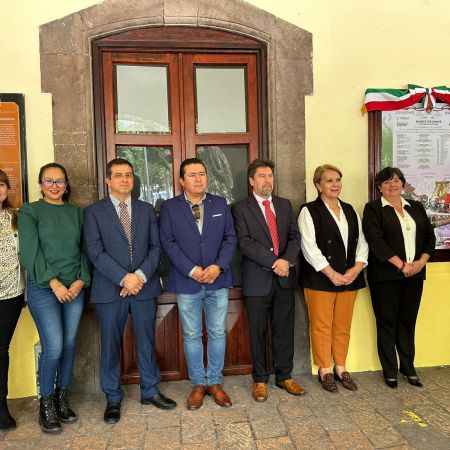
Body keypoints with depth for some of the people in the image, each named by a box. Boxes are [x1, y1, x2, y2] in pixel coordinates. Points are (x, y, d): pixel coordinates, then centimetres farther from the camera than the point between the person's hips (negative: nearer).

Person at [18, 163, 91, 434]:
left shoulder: (77, 213, 10)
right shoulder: (30, 211, 1)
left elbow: (84, 249, 8)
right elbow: (30, 252, -8)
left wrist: (81, 280, -6)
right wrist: (53, 282, -14)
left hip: (76, 288, 4)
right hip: (44, 288, -3)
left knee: (69, 344, 8)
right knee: (53, 346, -7)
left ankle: (63, 397, 26)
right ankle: (46, 402, 15)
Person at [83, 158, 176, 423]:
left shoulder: (147, 210, 9)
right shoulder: (94, 212, 1)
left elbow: (156, 247, 3)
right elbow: (95, 252, -8)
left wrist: (141, 275, -13)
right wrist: (124, 278, -17)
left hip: (145, 286, 2)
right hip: (110, 289, -2)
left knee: (147, 340, 12)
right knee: (111, 344, 8)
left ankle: (150, 391, 29)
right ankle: (113, 398, 26)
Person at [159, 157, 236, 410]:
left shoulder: (221, 204, 6)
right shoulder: (169, 207, 1)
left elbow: (230, 238, 2)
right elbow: (168, 242, -6)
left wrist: (218, 266, -13)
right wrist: (191, 270, -15)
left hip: (218, 280, 2)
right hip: (187, 282, -1)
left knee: (218, 333, 10)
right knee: (192, 336, 9)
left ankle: (215, 382, 26)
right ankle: (198, 383, 26)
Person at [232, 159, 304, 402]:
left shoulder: (285, 205, 12)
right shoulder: (241, 208, -2)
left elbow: (295, 236, 6)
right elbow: (244, 242, -13)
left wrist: (287, 261, -12)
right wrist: (274, 262, -18)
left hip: (285, 277, 4)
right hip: (258, 279, -4)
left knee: (284, 329, 12)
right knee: (258, 332, 8)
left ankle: (285, 376, 28)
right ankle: (260, 380, 24)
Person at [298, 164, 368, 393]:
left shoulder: (350, 210, 13)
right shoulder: (309, 211, -4)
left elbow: (362, 241, 11)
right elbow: (309, 247, -12)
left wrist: (356, 268, -5)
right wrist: (332, 274, -15)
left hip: (349, 278, 5)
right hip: (320, 279, -5)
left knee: (343, 327, 12)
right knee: (322, 327, 4)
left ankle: (340, 369, 27)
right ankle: (325, 371, 19)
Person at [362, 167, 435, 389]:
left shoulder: (416, 207, 14)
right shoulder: (373, 208, -2)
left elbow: (429, 236, 10)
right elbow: (376, 241, -12)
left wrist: (421, 261, -5)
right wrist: (402, 265, -15)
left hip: (414, 274, 4)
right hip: (386, 275, -4)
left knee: (408, 322, 11)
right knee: (387, 323, 5)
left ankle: (408, 368, 26)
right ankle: (390, 371, 18)